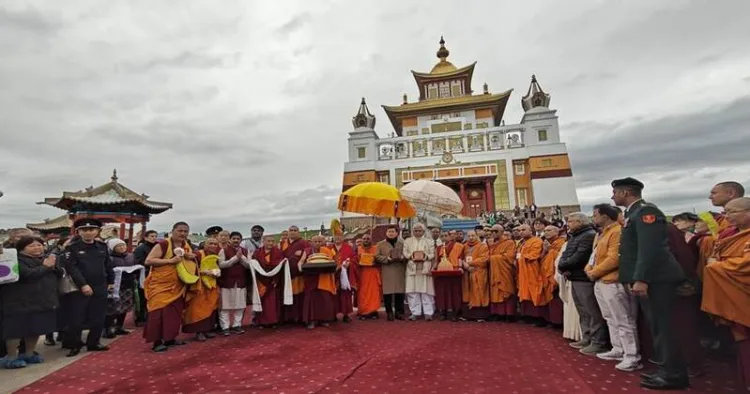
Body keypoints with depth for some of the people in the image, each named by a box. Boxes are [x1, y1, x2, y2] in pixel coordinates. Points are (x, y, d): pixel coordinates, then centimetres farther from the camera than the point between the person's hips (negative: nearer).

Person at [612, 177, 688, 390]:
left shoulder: (645, 211, -14)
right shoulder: (635, 213, 16)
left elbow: (651, 248, -23)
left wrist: (641, 279, -25)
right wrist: (635, 279, 21)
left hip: (654, 280, -10)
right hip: (647, 279, 10)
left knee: (663, 326, -2)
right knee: (658, 326, 15)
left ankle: (674, 374, 8)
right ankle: (669, 369, 25)